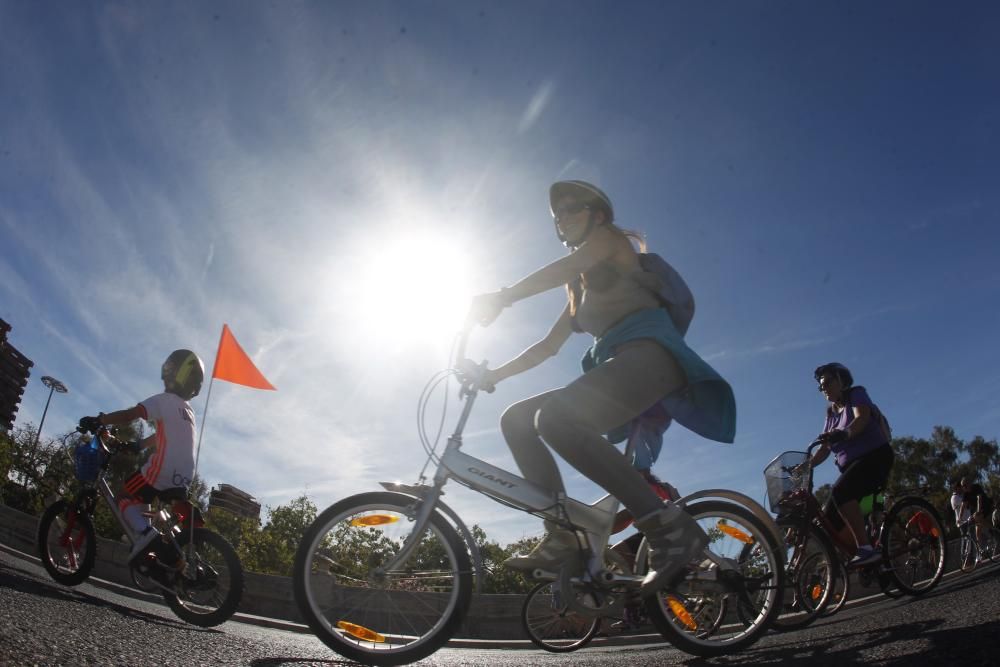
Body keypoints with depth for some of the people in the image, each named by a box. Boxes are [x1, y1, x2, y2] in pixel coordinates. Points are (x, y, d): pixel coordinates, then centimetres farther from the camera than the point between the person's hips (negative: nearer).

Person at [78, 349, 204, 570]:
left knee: (125, 499, 10)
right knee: (141, 500, 25)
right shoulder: (188, 411, 24)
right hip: (184, 476, 7)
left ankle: (145, 533, -15)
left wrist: (97, 421, -7)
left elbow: (130, 414, -14)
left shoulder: (164, 400, -1)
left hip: (162, 470, -7)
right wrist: (135, 446, 35)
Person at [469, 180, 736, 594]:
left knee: (554, 417, -32)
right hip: (617, 365, 9)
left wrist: (501, 297, -19)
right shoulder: (581, 289, 32)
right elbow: (549, 345, 31)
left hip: (648, 354, -9)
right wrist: (495, 374, 22)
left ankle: (668, 527, -32)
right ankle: (561, 537, -6)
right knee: (516, 420, 2)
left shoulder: (611, 237, 10)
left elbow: (566, 268, -11)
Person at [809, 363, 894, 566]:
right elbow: (824, 450, 10)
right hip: (851, 465, 8)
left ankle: (866, 549, -36)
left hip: (875, 457, -7)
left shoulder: (856, 394, 0)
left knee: (840, 491, -35)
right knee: (831, 522, -5)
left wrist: (844, 434, -43)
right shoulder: (831, 414, 19)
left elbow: (862, 418, -22)